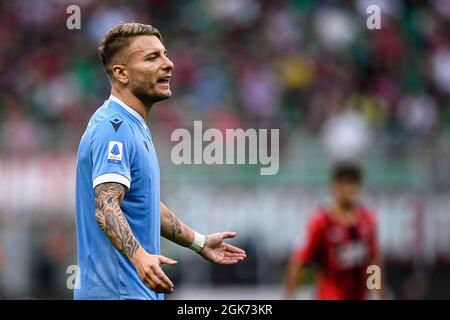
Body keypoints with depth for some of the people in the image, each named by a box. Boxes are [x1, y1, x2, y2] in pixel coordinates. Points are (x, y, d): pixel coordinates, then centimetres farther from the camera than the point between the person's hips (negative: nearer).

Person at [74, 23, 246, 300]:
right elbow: (106, 207, -28)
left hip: (139, 288, 10)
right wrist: (139, 257, -43)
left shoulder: (134, 126, 16)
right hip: (117, 291, -10)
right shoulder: (114, 127, -16)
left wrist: (199, 242, 32)